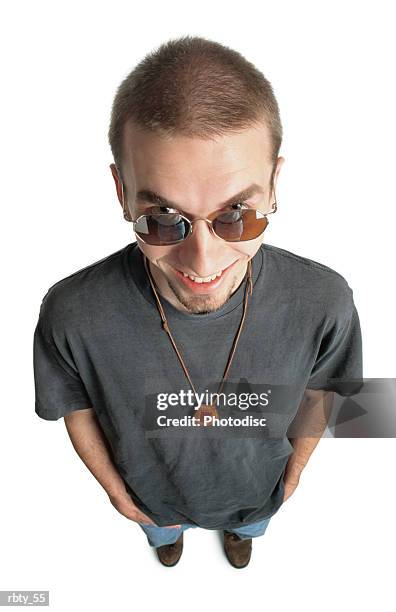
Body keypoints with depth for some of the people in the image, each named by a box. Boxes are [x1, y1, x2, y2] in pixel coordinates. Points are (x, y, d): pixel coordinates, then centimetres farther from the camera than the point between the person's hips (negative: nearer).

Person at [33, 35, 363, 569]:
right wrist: (114, 489, -2)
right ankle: (167, 538, 78)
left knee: (250, 525, 39)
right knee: (162, 532, 38)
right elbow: (78, 409, -16)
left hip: (260, 488, 1)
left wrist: (297, 466, 3)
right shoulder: (71, 314, -39)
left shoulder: (324, 301, -36)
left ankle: (241, 532, 78)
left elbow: (318, 392, -13)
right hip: (153, 495, 0)